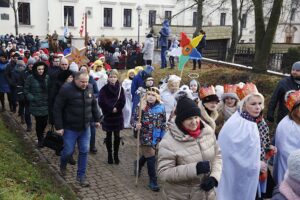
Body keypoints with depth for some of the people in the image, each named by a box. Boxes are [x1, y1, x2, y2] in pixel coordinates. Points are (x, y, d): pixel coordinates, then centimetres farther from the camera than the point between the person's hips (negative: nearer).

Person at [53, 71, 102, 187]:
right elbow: (57, 109, -15)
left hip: (85, 127, 4)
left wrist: (97, 119, 16)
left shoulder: (89, 88, -2)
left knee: (84, 151, 6)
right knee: (68, 151, 5)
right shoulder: (66, 89, -18)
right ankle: (63, 165, 40)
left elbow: (94, 105, 13)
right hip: (70, 128, -4)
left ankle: (81, 176, 21)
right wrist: (59, 127, -15)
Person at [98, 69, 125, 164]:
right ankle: (109, 155, 17)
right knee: (109, 136, 6)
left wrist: (116, 108, -16)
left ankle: (116, 155, 17)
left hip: (118, 116, 1)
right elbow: (101, 102, -12)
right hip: (108, 116, -1)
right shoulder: (104, 89, -6)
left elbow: (122, 101, -4)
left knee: (117, 136, 5)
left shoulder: (120, 88, -1)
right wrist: (111, 108, -14)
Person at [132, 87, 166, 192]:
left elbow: (163, 122, 6)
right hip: (145, 137, -4)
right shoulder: (141, 106, -10)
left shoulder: (161, 107, -2)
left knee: (147, 155, 21)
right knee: (151, 158, -2)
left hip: (157, 136, 4)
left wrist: (163, 136, 5)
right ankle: (153, 181, 13)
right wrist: (136, 125, -27)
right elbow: (134, 118, -6)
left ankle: (138, 164, 53)